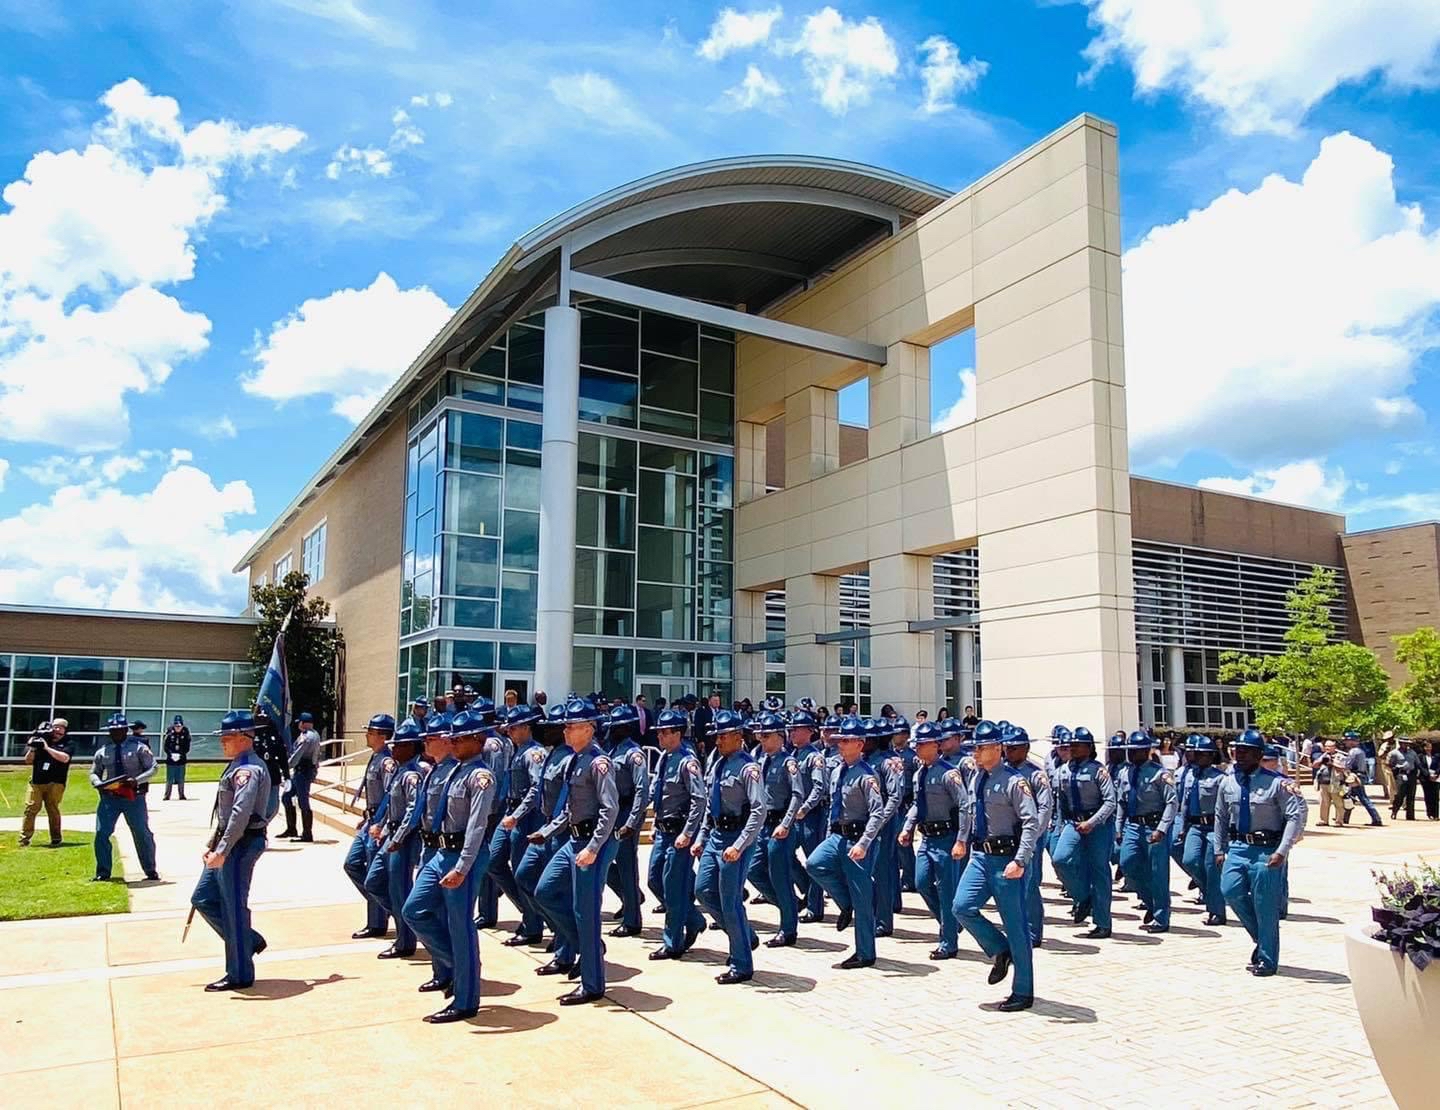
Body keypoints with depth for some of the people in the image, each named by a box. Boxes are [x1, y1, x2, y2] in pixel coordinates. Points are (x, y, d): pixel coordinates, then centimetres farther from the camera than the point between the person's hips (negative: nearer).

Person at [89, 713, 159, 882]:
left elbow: (152, 768, -3)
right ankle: (103, 872, 13)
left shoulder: (138, 747, -2)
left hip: (134, 796, -2)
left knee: (142, 833, 4)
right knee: (101, 833, -4)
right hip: (109, 797, 2)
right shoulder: (102, 751, 6)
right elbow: (94, 773, 12)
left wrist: (137, 780, -20)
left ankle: (150, 871, 18)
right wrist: (99, 783, -10)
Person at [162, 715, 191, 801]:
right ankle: (167, 795, 8)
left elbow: (187, 747, 1)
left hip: (181, 759, 1)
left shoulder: (185, 733, -1)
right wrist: (171, 754, -14)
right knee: (169, 779, 1)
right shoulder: (169, 732, -3)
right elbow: (165, 746, -2)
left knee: (181, 779, 6)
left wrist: (180, 754, -12)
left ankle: (182, 795, 13)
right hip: (170, 759, -1)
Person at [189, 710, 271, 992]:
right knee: (203, 898, 15)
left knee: (234, 908, -1)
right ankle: (250, 941, 25)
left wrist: (222, 851, -30)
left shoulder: (248, 770, -18)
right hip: (228, 846, 10)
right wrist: (212, 844, 21)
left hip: (241, 846, -10)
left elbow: (241, 814, -28)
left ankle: (240, 975, 11)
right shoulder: (238, 767, 15)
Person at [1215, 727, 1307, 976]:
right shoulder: (1228, 782, 4)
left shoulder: (1276, 783, -12)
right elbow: (1220, 817, 13)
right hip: (1238, 846, 5)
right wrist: (1219, 849, 11)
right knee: (1230, 890, -9)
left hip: (1266, 850, -5)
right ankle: (1261, 936, 19)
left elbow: (1297, 816, -13)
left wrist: (1282, 852, -19)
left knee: (1265, 906, 2)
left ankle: (1267, 960, 18)